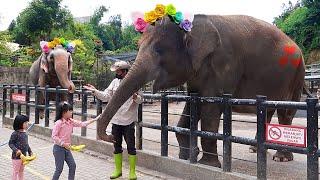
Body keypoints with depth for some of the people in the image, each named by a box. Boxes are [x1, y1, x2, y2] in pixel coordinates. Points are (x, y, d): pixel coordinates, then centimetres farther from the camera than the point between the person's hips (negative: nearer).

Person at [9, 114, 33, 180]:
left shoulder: (25, 133, 6)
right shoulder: (15, 134, -18)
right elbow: (10, 143, -16)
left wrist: (30, 151, 13)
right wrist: (16, 150, -27)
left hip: (24, 155, 7)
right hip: (17, 156, -7)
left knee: (21, 170, 19)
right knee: (16, 171, 5)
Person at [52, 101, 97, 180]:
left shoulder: (71, 121, 5)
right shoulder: (58, 123, -18)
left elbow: (82, 124, 7)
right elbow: (54, 136, -19)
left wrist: (94, 120, 3)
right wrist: (63, 144, -23)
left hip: (66, 148, 8)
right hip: (59, 148, -8)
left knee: (72, 165, 8)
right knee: (59, 168, -1)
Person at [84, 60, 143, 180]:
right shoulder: (115, 82, 6)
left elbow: (140, 99, -9)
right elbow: (106, 96, 7)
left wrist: (135, 97, -30)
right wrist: (94, 91, -2)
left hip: (128, 120, -5)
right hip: (116, 120, 5)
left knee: (131, 146, 3)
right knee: (117, 145, 15)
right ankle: (118, 170, 30)